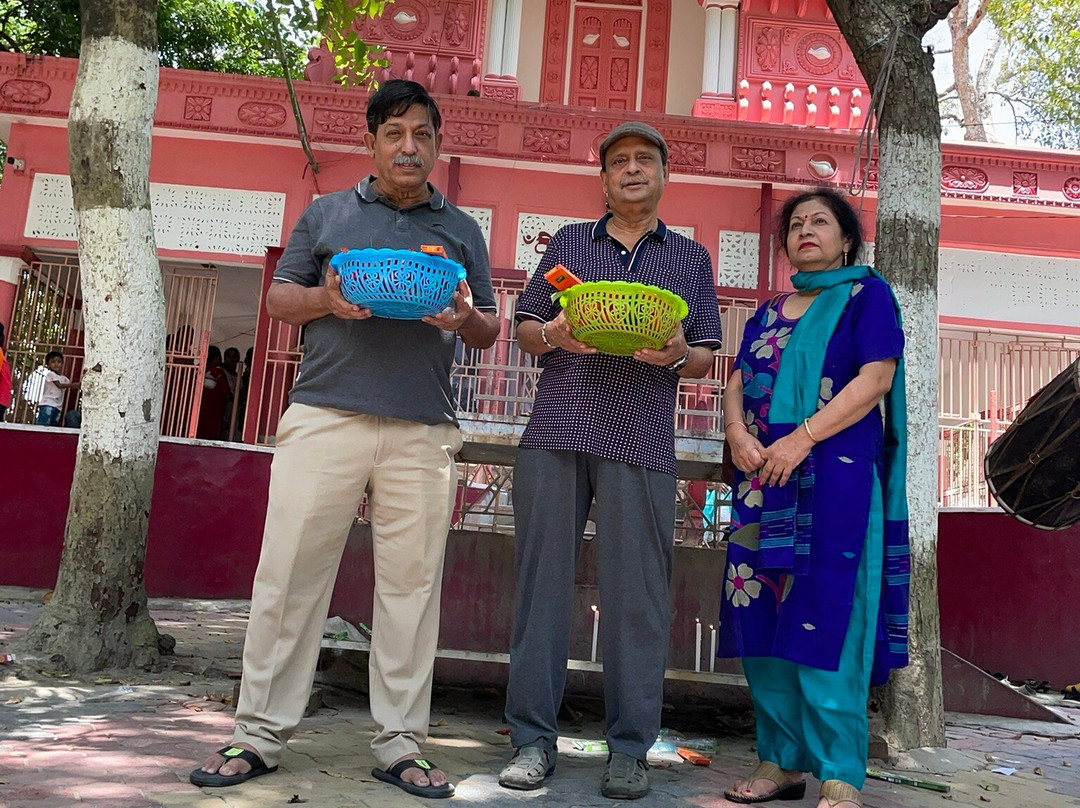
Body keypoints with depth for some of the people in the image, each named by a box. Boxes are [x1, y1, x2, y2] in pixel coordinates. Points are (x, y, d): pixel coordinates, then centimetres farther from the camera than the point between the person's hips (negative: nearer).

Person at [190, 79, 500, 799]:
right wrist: (325, 299, -7)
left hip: (424, 431, 1)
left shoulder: (462, 231, 18)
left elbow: (489, 330, 18)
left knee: (412, 582, 1)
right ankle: (260, 736, 11)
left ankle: (400, 745, 12)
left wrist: (466, 319, -5)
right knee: (291, 571, -2)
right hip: (326, 415, 0)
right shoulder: (327, 214, 16)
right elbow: (278, 297, 14)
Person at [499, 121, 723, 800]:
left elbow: (705, 359, 13)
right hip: (556, 431, 1)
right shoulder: (567, 243, 19)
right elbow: (525, 330, 17)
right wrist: (552, 336, -6)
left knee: (636, 589, -2)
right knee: (544, 576, 0)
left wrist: (675, 355, -9)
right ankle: (534, 737, 10)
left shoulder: (691, 257, 17)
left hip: (641, 441, -1)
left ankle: (630, 748, 9)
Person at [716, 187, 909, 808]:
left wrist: (801, 438, -16)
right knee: (763, 617, 3)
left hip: (835, 473, -5)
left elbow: (876, 377, -7)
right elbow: (737, 385, 15)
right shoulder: (769, 313, 22)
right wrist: (737, 432, -8)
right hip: (764, 478, 6)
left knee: (826, 615, -9)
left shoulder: (867, 293, 6)